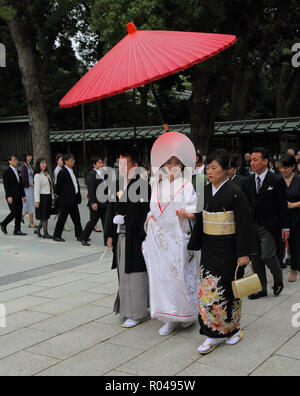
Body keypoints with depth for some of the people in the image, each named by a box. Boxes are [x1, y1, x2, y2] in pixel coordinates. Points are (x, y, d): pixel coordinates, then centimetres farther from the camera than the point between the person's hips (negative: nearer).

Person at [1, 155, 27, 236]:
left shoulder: (18, 172, 16)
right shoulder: (7, 172, -7)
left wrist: (23, 195, 14)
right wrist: (9, 196, -20)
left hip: (18, 197, 7)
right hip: (11, 197, -7)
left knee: (19, 213, 4)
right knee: (14, 212, -10)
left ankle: (17, 230, 9)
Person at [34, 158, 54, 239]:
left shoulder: (47, 175, 14)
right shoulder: (37, 175, -10)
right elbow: (36, 189, -14)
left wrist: (52, 198, 15)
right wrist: (37, 201, -19)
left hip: (48, 197, 8)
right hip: (42, 197, -8)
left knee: (46, 215, 10)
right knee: (44, 216, -1)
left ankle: (38, 230, 24)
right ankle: (45, 233, 6)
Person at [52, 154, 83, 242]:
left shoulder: (72, 171, 13)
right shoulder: (63, 172, -14)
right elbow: (58, 185, -12)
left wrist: (78, 197, 15)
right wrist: (58, 195, -4)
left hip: (74, 200, 8)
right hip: (66, 200, -8)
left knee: (76, 218, 10)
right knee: (62, 218, 0)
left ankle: (79, 235, 16)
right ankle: (56, 236, 11)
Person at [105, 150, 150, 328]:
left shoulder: (142, 185, -10)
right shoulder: (116, 185, 9)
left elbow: (147, 213, -13)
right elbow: (111, 210, 13)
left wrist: (144, 239, -16)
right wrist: (110, 235, 10)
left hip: (135, 238, -7)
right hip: (120, 237, 7)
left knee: (135, 275, 0)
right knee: (123, 273, 13)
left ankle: (136, 314, 12)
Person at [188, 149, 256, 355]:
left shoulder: (235, 192, -12)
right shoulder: (205, 191, 6)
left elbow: (244, 224, -12)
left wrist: (244, 253, -14)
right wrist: (194, 245, 15)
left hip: (228, 248, -5)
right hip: (209, 247, 5)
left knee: (227, 288, 4)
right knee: (209, 289, 4)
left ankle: (233, 329, 24)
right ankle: (214, 335, 13)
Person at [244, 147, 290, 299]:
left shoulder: (276, 181, -8)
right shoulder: (249, 181, 6)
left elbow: (283, 206, -6)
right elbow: (247, 203, 9)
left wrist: (285, 227, -9)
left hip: (269, 227, -5)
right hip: (252, 225, 5)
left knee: (267, 255, -11)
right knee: (256, 258, 8)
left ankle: (278, 280, 19)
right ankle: (261, 289, 22)